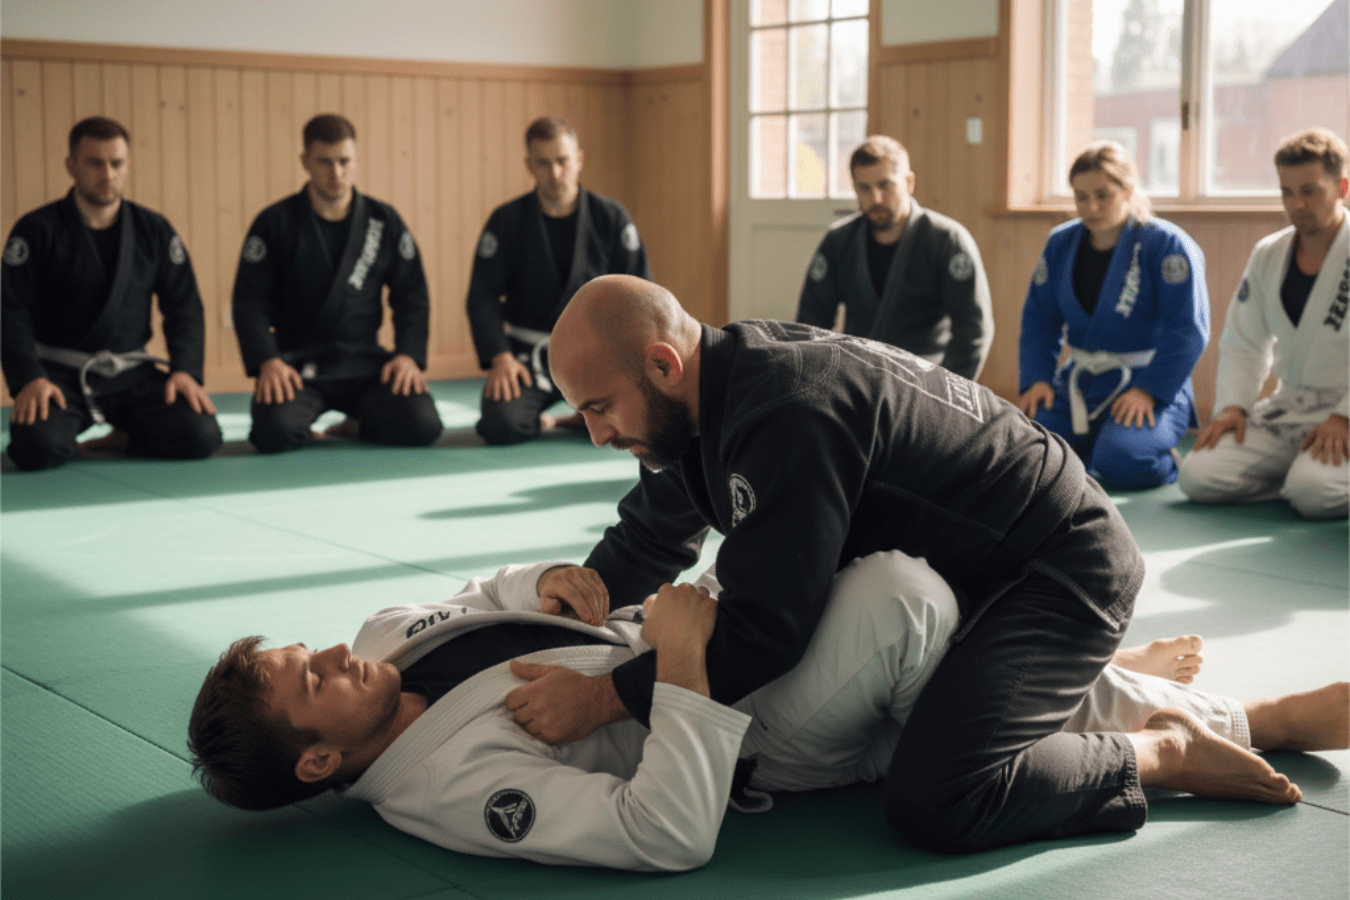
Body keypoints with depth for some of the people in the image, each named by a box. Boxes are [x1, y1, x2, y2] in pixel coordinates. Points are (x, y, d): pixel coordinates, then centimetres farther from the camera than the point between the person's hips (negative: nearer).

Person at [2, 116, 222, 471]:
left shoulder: (154, 231, 5)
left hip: (130, 374, 2)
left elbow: (184, 306, 7)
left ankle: (122, 439, 10)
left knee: (201, 437, -20)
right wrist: (29, 379, -21)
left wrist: (185, 370, -10)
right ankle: (70, 437, 8)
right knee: (38, 449, -31)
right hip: (59, 373, -2)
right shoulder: (37, 230, -3)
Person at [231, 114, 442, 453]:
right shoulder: (275, 223, -2)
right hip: (297, 364, -2)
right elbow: (249, 301, -4)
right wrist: (267, 361, -18)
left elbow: (412, 295, 7)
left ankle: (360, 422, 13)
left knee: (422, 425, -21)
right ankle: (307, 433, 8)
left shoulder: (385, 221, 5)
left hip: (364, 361, 2)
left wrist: (408, 354, -8)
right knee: (275, 432, -31)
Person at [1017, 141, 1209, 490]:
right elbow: (1038, 320, 11)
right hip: (1080, 383, 5)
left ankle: (1167, 462, 4)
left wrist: (1148, 391, -21)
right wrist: (1036, 379, -4)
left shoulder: (1167, 245, -10)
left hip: (1152, 387, -5)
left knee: (1121, 463, -32)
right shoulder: (1060, 243, 7)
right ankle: (1090, 445, 12)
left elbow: (1187, 330, -13)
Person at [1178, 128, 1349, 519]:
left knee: (1314, 492, -33)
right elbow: (1243, 344, 12)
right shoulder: (1267, 255, 7)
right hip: (1288, 409, 6)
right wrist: (1233, 405, -3)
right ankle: (1298, 470, 8)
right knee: (1199, 476, -12)